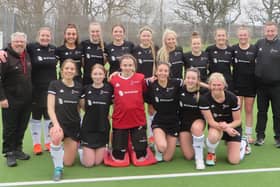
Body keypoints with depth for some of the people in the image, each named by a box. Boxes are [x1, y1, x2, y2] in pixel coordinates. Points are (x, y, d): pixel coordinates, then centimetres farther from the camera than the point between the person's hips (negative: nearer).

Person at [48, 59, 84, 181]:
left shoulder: (79, 87, 2)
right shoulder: (54, 85, -7)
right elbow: (50, 108, -12)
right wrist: (56, 124, -26)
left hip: (74, 126, 3)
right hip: (59, 123, -3)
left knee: (68, 162, 3)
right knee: (56, 137, -41)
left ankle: (65, 149, 40)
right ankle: (58, 168, -18)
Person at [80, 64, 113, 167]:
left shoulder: (109, 88, -3)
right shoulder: (86, 89, -2)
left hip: (103, 128, 1)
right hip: (88, 128, 0)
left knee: (98, 162, 4)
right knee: (89, 163, 0)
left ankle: (104, 150, 36)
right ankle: (82, 151, 31)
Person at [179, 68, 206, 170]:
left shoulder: (203, 91, -15)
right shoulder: (181, 89, -10)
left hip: (198, 120, -2)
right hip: (183, 122, 2)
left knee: (197, 127, -41)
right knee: (189, 156, -2)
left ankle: (199, 159, -21)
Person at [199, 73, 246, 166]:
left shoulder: (232, 98, -21)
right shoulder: (204, 99, -22)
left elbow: (238, 120, -12)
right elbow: (211, 121, -21)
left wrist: (227, 126, -32)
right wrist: (226, 129, -35)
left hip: (232, 126, 0)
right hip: (215, 125, 0)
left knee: (234, 161, -8)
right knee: (213, 136, -40)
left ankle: (242, 144, 28)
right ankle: (211, 153, -3)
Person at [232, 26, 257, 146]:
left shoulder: (254, 49, -1)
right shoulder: (233, 49, -1)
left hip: (250, 84, 0)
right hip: (237, 84, 0)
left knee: (249, 111, 9)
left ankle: (248, 135, 19)